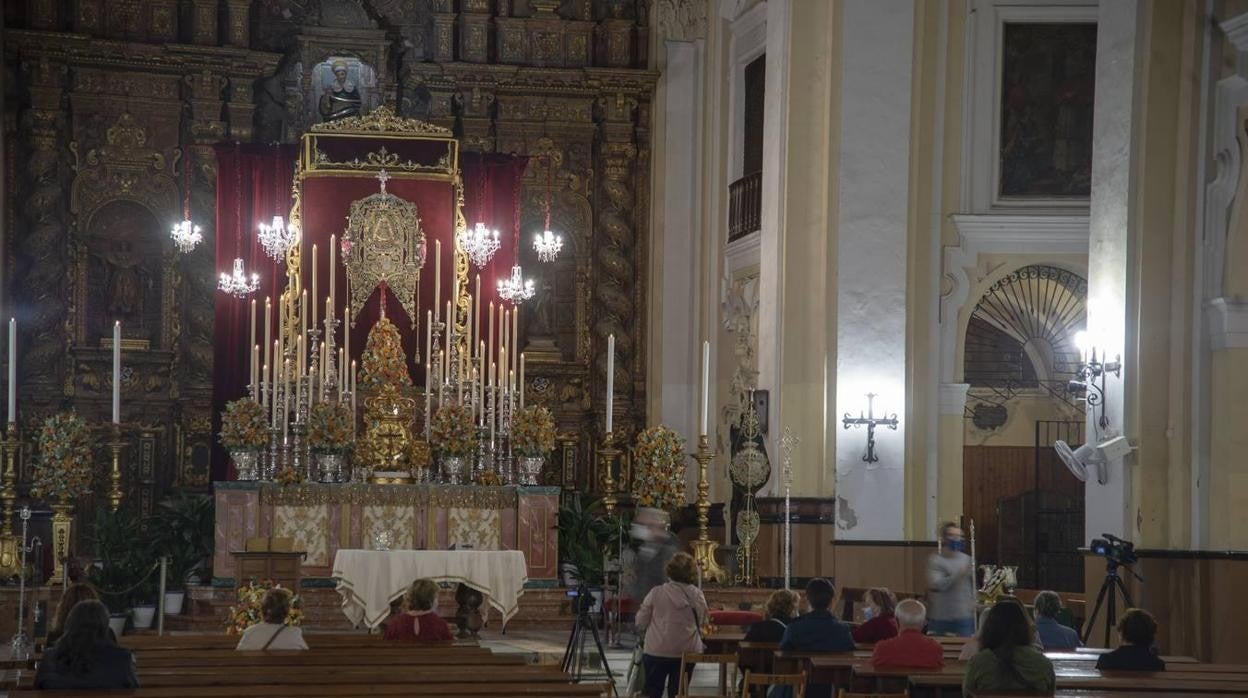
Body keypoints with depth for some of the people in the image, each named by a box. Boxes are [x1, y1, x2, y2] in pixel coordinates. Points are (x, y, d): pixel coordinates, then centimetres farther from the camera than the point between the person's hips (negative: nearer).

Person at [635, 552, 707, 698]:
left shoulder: (656, 593, -7)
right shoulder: (697, 595, -4)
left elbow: (640, 623, -2)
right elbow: (701, 622, 5)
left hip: (657, 651, -2)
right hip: (687, 652, 2)